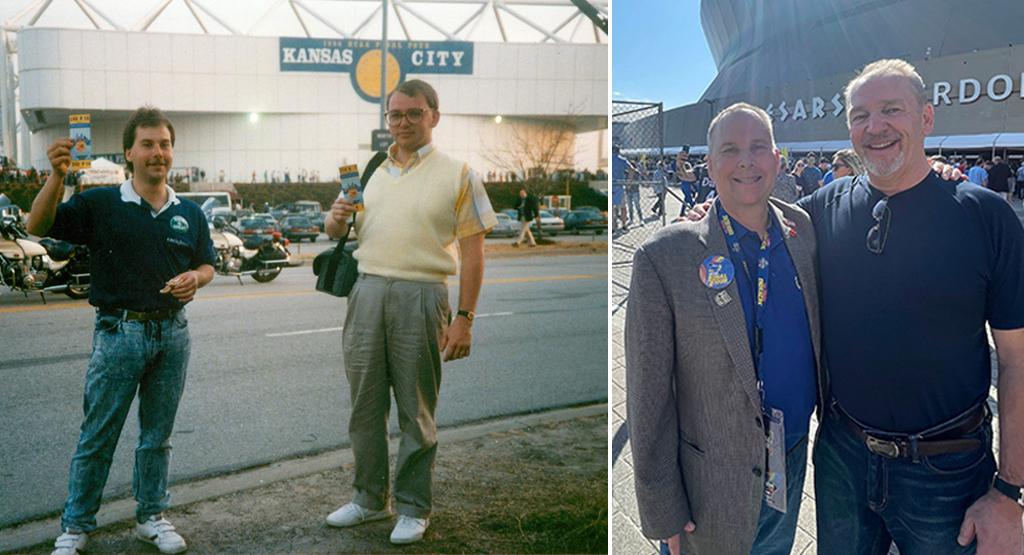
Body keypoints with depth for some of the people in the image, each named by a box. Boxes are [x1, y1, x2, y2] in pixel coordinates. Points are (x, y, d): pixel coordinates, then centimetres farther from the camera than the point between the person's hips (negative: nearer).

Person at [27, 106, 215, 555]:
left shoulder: (189, 213, 8)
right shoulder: (101, 204, -4)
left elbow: (206, 265, 16)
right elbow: (39, 226, -11)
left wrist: (194, 278, -7)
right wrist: (57, 176, -26)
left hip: (172, 332, 4)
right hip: (119, 331, -3)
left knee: (158, 434, 14)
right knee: (98, 436, 4)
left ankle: (151, 517, 28)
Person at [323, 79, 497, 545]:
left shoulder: (457, 174, 0)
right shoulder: (369, 173, 14)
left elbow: (472, 252, -4)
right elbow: (337, 233, 22)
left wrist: (464, 318, -11)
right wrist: (336, 220, -3)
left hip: (420, 297, -4)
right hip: (366, 292, 5)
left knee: (416, 411, 5)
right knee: (365, 406, 10)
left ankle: (413, 508, 18)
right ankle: (369, 499, 26)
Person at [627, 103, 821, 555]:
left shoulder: (803, 231, -3)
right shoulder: (664, 258, -17)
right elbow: (648, 399, -14)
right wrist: (663, 513, -11)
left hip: (794, 465, 5)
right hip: (714, 488, -4)